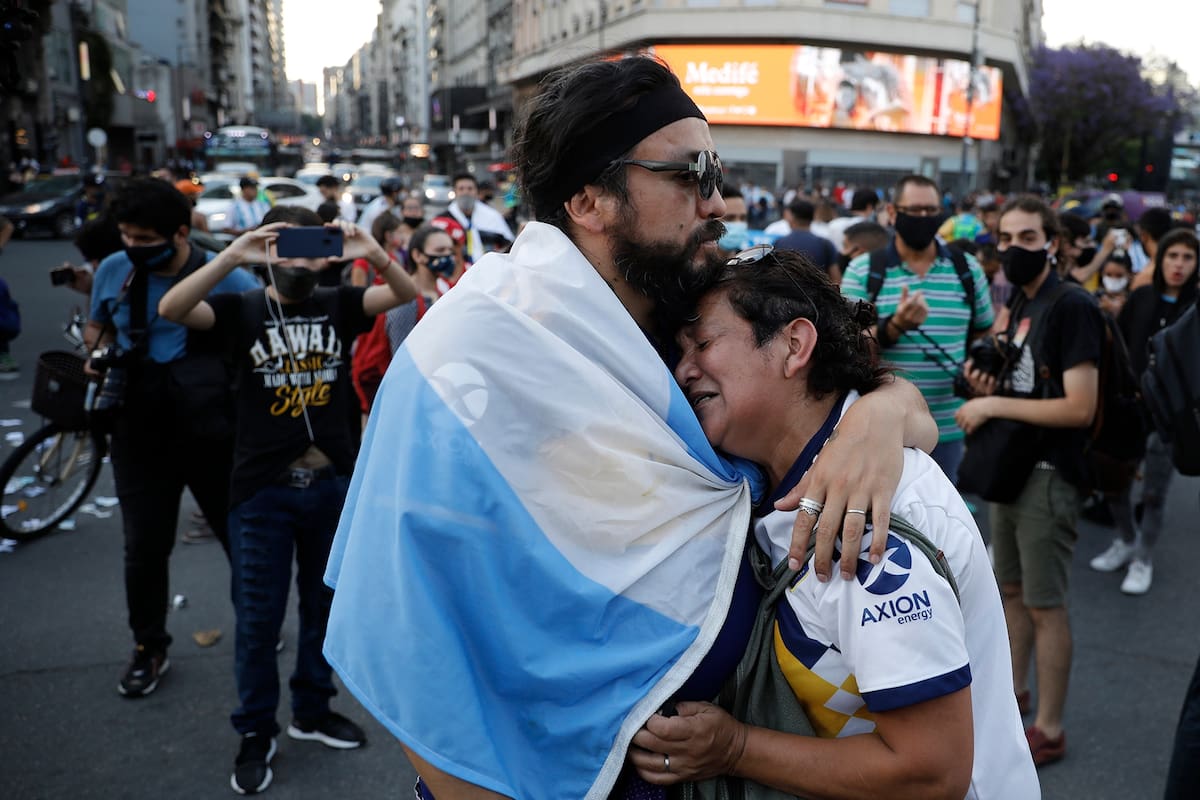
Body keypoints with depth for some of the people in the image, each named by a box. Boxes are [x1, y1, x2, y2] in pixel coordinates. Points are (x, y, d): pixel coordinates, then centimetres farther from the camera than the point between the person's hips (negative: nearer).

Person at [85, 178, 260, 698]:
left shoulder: (225, 277, -13)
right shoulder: (112, 271, -1)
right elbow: (96, 326, 18)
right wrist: (99, 351, -4)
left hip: (213, 433, -2)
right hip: (141, 435, 3)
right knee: (144, 547, 9)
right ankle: (149, 649, 30)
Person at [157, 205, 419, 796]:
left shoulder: (338, 306, 3)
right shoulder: (241, 309, -2)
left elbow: (406, 294, -10)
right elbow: (171, 309, -20)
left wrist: (373, 254, -29)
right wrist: (232, 256, -32)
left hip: (332, 483, 2)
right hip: (262, 489, -2)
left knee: (325, 605, 16)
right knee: (258, 617, 6)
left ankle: (312, 712, 35)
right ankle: (256, 732, 25)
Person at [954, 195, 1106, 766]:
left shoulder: (1072, 308, -16)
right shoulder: (1020, 304, 11)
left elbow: (1079, 407, -22)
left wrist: (995, 405, -20)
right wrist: (989, 385, -1)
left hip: (1050, 476, -8)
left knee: (1045, 605, 1)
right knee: (1011, 589, 19)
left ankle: (1050, 730, 15)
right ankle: (1014, 691, 37)